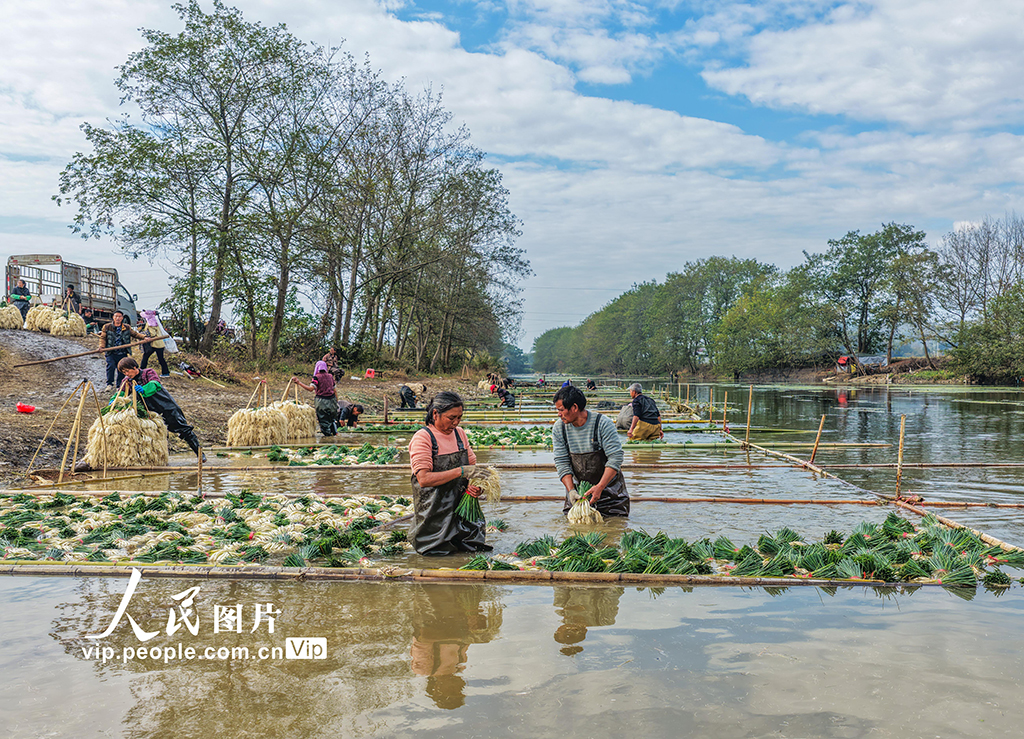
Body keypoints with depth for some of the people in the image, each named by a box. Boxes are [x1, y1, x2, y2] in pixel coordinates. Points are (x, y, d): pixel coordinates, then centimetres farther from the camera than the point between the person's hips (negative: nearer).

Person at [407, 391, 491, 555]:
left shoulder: (459, 433, 9)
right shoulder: (422, 437, -13)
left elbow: (472, 466, 15)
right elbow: (424, 479, -23)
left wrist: (475, 486, -8)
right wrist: (460, 471, -26)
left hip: (462, 503, 6)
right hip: (434, 509, -6)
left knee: (475, 545, 1)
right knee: (441, 550, -7)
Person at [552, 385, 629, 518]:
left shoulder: (603, 424, -20)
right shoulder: (558, 428, -7)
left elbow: (616, 457, -21)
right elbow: (562, 463, -7)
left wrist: (600, 487, -28)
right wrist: (571, 490, -20)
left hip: (608, 484, -3)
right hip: (578, 486, 3)